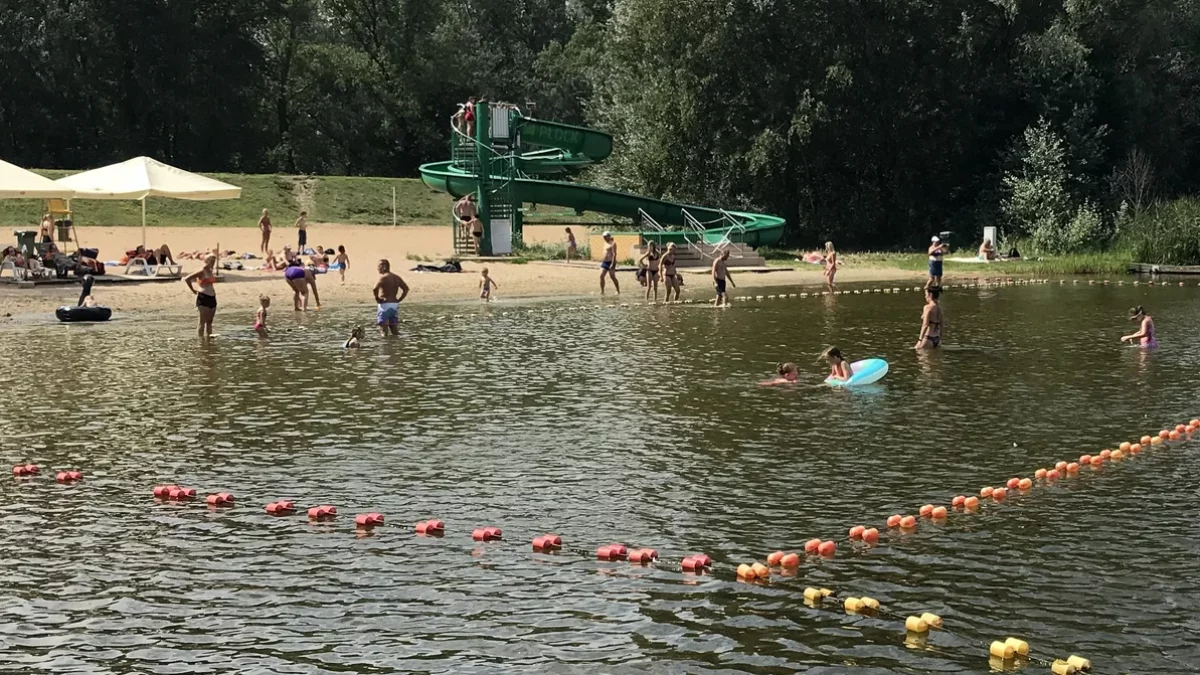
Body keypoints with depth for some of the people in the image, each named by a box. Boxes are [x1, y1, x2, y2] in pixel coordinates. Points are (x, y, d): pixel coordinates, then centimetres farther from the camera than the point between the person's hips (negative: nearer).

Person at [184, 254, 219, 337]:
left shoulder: (211, 271, 12)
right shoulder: (202, 271, -11)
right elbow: (187, 279, -17)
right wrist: (193, 290, -9)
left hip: (212, 297, 8)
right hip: (203, 297, -8)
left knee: (209, 322, 10)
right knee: (203, 322, -5)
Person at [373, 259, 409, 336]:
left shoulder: (383, 277, -11)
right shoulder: (396, 277, 11)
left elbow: (375, 289, -26)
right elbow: (406, 289, 11)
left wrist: (377, 298, -10)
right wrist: (399, 300, 10)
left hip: (385, 304, -7)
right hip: (395, 304, 7)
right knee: (394, 330, 15)